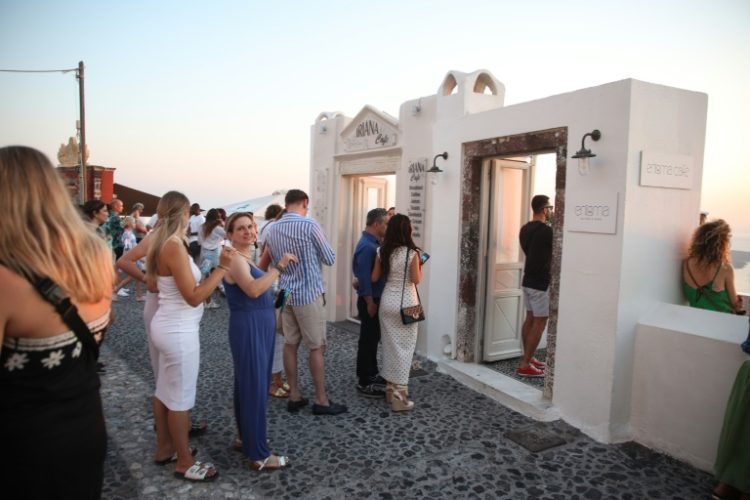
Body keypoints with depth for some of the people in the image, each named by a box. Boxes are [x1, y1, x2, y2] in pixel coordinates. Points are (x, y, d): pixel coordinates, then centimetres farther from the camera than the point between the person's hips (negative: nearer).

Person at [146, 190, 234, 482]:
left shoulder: (159, 244, 5)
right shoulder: (175, 247, -23)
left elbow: (152, 286, 17)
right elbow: (194, 297, -24)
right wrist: (222, 267, -25)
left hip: (166, 325, 10)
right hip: (180, 331, -10)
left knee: (164, 392, 20)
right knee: (180, 398, 3)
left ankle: (164, 449, 36)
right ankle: (184, 463, 18)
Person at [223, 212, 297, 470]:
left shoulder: (247, 257, 14)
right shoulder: (235, 258, -16)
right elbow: (253, 290, -34)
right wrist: (279, 266, -30)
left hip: (260, 326, 10)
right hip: (248, 328, -10)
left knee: (249, 385, 20)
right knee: (255, 388, -5)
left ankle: (246, 437, 35)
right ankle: (259, 455, 4)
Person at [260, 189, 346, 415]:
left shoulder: (272, 230, 5)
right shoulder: (310, 226, -14)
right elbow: (330, 259, -6)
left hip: (285, 294, 6)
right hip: (309, 294, -6)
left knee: (290, 344, 11)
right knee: (317, 347, 1)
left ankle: (294, 396, 18)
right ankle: (321, 400, 8)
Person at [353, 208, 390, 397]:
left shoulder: (373, 243, 10)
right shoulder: (367, 246, -21)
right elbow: (364, 277, -24)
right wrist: (370, 303, -21)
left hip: (376, 298, 10)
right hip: (370, 300, -10)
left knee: (373, 339, 18)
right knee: (368, 340, -1)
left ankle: (372, 374, 31)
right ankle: (364, 382, 9)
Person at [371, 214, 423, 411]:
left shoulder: (382, 251, 0)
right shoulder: (412, 253, -13)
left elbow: (374, 278, 4)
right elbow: (416, 280, -10)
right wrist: (420, 265, 6)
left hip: (387, 300, 5)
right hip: (406, 302, -5)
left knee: (390, 345, 14)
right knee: (404, 347, 2)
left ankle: (390, 388, 24)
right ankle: (399, 395, 4)